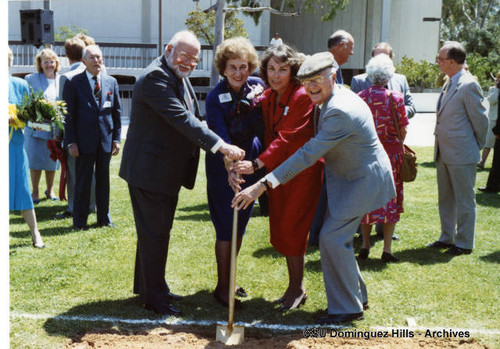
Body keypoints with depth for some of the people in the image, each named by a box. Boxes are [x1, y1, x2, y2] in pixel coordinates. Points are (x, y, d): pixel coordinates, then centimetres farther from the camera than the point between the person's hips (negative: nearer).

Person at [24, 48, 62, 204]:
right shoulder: (31, 79, 1)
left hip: (55, 127, 2)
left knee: (52, 161, 9)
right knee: (35, 161, -1)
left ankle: (50, 190, 25)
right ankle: (35, 192, 12)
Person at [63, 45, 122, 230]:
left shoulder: (111, 82, 9)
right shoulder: (74, 83, -2)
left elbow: (117, 112, 10)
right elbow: (69, 115, -3)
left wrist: (116, 138, 4)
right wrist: (71, 142, -9)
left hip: (106, 140, 3)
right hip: (84, 141, -3)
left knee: (103, 180, 11)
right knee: (83, 181, 2)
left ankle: (104, 218, 21)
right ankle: (79, 221, 12)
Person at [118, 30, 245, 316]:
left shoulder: (180, 77, 12)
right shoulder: (155, 77, -21)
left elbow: (190, 119, 19)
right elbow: (181, 119, -31)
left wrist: (217, 147, 7)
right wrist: (220, 145, -36)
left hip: (169, 170, 10)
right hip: (150, 170, -10)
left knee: (158, 230, 19)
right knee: (154, 233, -1)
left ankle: (147, 286, 33)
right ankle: (154, 295, 11)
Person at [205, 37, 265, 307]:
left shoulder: (256, 86, -1)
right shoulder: (215, 97, -14)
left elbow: (255, 127, -2)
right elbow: (220, 136, -20)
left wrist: (250, 102, -18)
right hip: (223, 166, -5)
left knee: (240, 226, 13)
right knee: (227, 228, -4)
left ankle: (229, 280, 27)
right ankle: (222, 287, 6)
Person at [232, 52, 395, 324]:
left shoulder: (340, 112, -30)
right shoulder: (339, 96, 2)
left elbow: (308, 155, -33)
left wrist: (263, 184, -35)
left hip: (362, 181, -10)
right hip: (348, 178, 10)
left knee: (332, 238, -10)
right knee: (335, 236, 13)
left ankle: (347, 307, 3)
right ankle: (356, 296, 28)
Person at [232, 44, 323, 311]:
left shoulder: (301, 97, -17)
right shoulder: (268, 96, 8)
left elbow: (286, 138, -24)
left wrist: (257, 164, -30)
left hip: (301, 171, -8)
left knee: (289, 228, -5)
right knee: (280, 228, 12)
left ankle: (297, 289, 11)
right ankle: (294, 287, 26)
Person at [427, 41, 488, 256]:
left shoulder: (468, 85, -16)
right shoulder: (449, 84, 12)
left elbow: (480, 119, -12)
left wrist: (477, 146, -2)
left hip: (462, 154, -9)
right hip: (443, 153, 9)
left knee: (464, 200, 2)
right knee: (445, 199, 17)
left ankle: (464, 243, 11)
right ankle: (447, 237, 29)